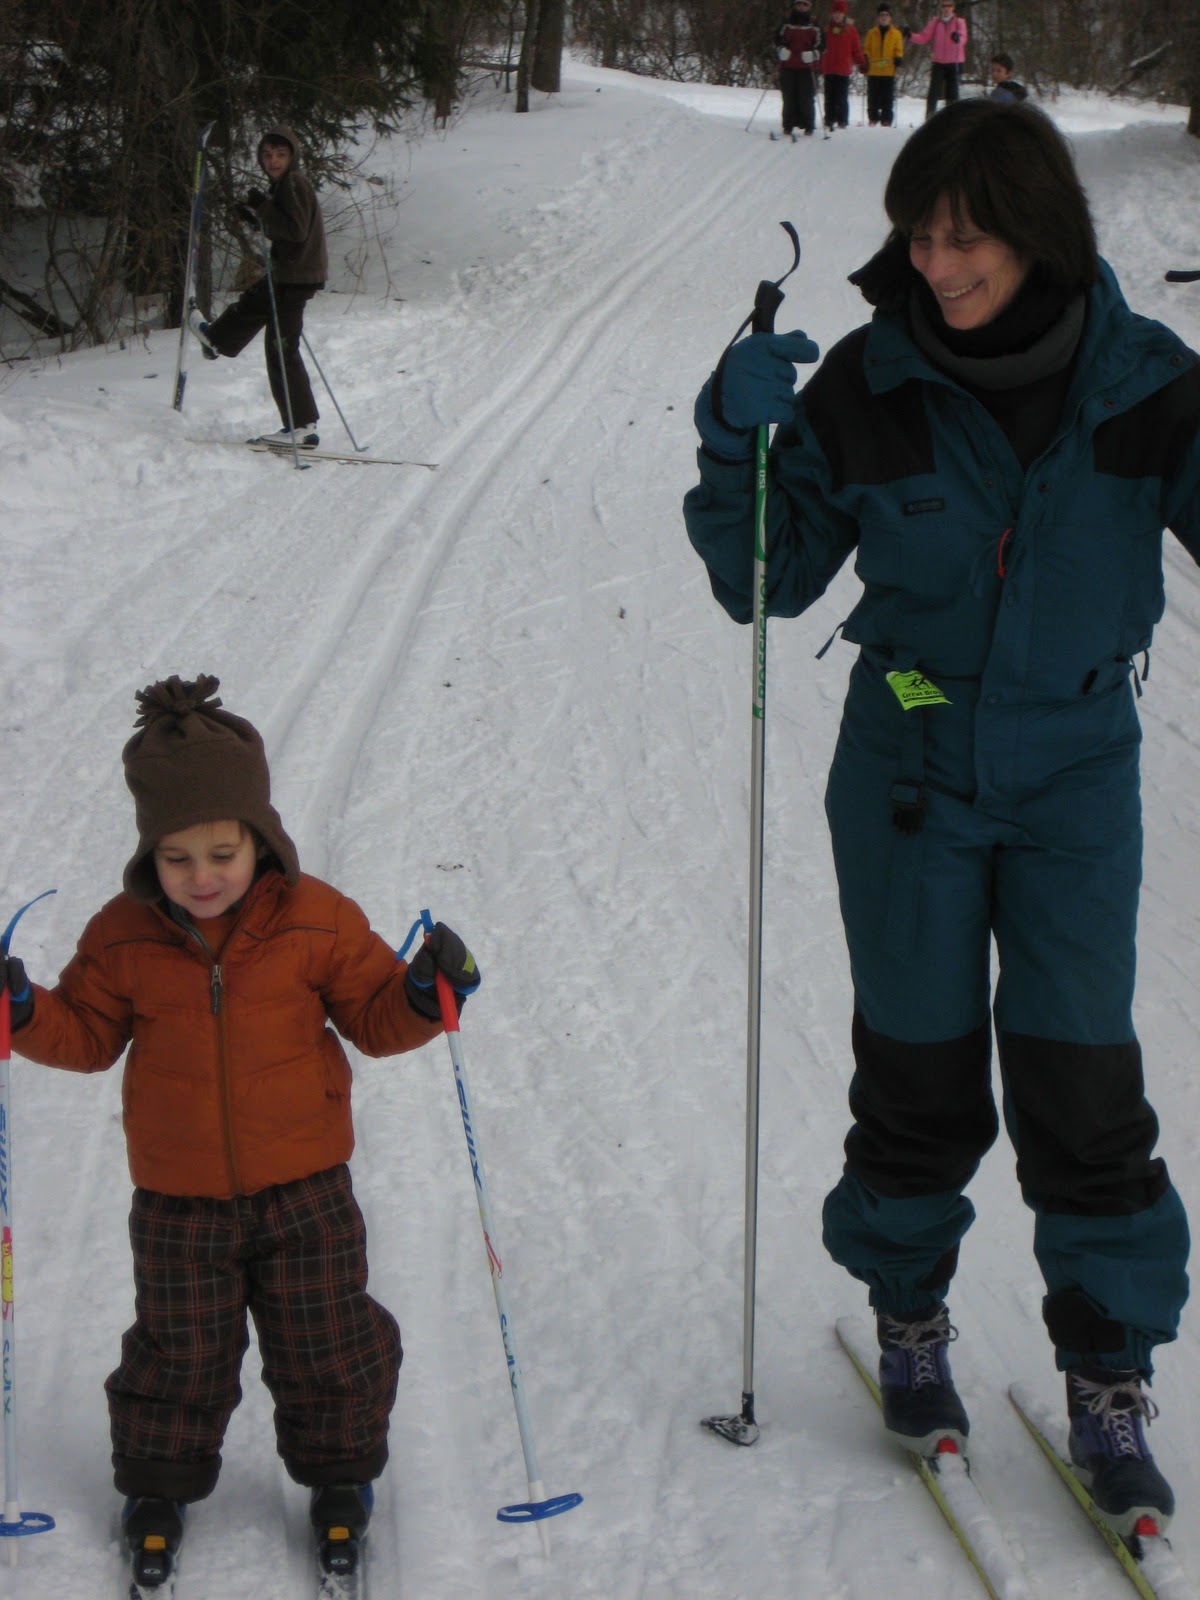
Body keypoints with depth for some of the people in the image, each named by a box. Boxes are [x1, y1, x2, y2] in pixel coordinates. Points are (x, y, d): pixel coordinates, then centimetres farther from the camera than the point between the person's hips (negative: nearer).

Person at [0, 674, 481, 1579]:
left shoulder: (316, 922, -10)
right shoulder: (123, 937, -7)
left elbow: (373, 1015, -2)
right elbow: (88, 1032, 3)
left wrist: (423, 996, -22)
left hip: (303, 1188, 0)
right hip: (178, 1199, 0)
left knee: (325, 1341, 12)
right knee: (178, 1349, 11)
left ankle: (338, 1470, 34)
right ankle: (160, 1482, 33)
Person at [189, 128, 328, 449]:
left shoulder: (295, 184, -17)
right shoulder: (281, 184, 13)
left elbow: (296, 230, -26)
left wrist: (263, 209, -22)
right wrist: (257, 217, 6)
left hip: (298, 275, -10)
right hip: (286, 272, 10)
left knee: (281, 348, -9)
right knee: (252, 303, 36)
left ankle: (302, 426, -9)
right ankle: (217, 340, 67)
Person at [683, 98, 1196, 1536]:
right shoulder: (872, 386, -11)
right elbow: (768, 579, -4)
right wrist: (740, 446, -21)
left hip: (1074, 773, 0)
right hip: (911, 776, 0)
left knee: (1081, 1076, 1)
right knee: (920, 1066, 11)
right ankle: (909, 1314, 34)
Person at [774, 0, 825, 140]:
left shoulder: (814, 25, 5)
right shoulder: (787, 24, 11)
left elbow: (821, 43, 3)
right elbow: (778, 38, 14)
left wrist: (812, 54, -14)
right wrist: (782, 50, -5)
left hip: (808, 67, -2)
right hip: (788, 66, 2)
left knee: (807, 98, -5)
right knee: (789, 97, 0)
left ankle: (808, 127, 3)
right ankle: (788, 127, 4)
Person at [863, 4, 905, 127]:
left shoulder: (896, 33, 6)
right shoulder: (872, 33, 8)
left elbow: (899, 49, 7)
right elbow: (866, 49, 11)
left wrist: (898, 58, -12)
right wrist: (865, 60, -4)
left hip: (889, 71, -1)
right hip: (873, 71, 1)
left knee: (888, 98, 0)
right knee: (873, 97, 4)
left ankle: (886, 120, 4)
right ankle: (873, 119, 13)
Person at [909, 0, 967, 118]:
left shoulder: (959, 22, 2)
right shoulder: (935, 22, 7)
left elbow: (963, 38, -15)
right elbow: (924, 38, 3)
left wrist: (958, 38, -39)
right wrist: (911, 36, -14)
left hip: (954, 63, 0)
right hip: (938, 62, 1)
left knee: (952, 93, 4)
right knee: (934, 91, -8)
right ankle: (929, 116, -5)